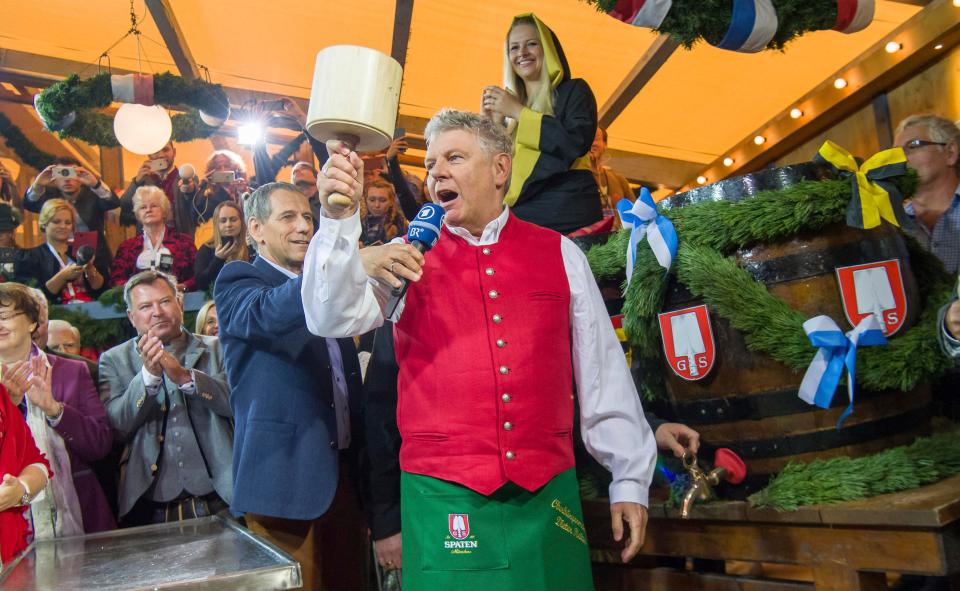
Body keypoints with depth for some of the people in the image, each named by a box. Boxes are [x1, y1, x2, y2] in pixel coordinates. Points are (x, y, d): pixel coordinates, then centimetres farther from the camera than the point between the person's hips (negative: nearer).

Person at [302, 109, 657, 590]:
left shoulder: (559, 253, 6)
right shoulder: (409, 258, 5)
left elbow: (603, 372, 7)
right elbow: (332, 318, -9)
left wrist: (629, 479, 8)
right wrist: (339, 221, -22)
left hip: (548, 493, 1)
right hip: (443, 495, -1)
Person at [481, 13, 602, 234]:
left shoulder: (573, 90, 6)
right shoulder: (510, 105, 19)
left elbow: (578, 141, -14)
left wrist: (518, 112, -8)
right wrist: (493, 124, 2)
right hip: (520, 216, 5)